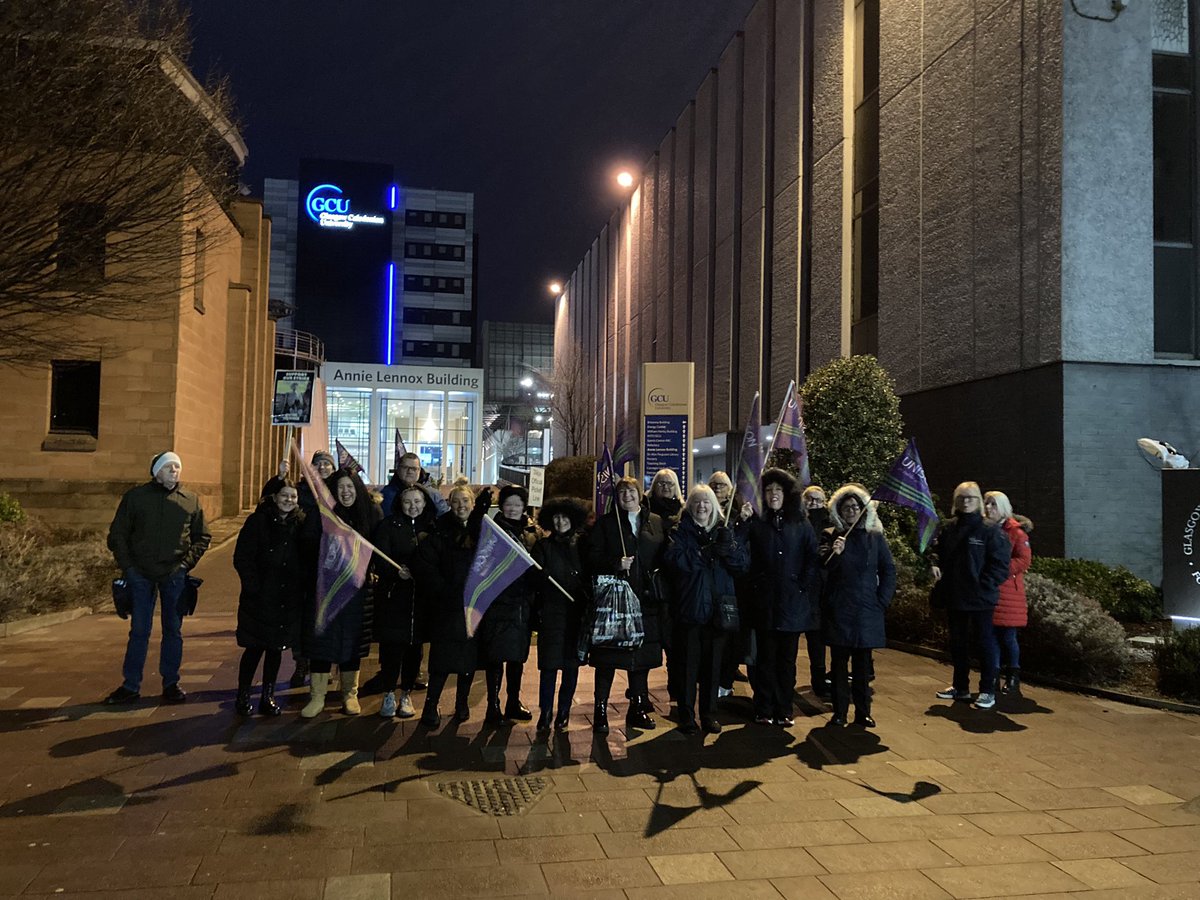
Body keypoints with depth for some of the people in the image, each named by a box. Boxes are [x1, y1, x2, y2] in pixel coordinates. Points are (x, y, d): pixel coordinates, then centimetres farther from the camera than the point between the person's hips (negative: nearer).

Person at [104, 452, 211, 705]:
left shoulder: (191, 501, 5)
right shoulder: (135, 496, 2)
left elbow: (202, 537, 11)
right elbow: (117, 535, 5)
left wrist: (187, 562, -2)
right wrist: (127, 565, -4)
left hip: (174, 576, 1)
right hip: (140, 574, -1)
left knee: (173, 630, 8)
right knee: (139, 631, 5)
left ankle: (171, 683, 18)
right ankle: (131, 686, 15)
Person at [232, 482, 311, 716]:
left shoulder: (300, 525, 6)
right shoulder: (258, 521, -6)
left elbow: (309, 558, 9)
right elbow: (242, 558, -9)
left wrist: (303, 587, -1)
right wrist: (253, 587, -14)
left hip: (289, 600, 4)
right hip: (260, 598, -4)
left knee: (276, 648, 11)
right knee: (254, 648, 2)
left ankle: (268, 697, 23)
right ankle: (243, 696, 19)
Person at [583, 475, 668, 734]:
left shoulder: (656, 523, 12)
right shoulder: (605, 523, 4)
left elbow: (665, 556, 13)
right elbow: (591, 556, -3)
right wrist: (615, 565, -16)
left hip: (645, 599, 3)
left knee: (642, 655, 10)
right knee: (607, 657, -1)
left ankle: (638, 708, 22)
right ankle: (600, 710, 8)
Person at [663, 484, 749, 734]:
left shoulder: (725, 531, 11)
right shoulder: (681, 531, 2)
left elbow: (742, 564, 2)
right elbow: (674, 559, -15)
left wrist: (728, 546, -15)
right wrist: (704, 553, -17)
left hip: (717, 607, 3)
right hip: (689, 607, -3)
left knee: (713, 662, 9)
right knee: (689, 662, 1)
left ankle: (709, 713, 21)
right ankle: (687, 715, 11)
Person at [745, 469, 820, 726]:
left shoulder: (801, 524, 8)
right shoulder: (756, 523, 3)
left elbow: (813, 559, 4)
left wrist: (804, 586, -6)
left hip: (793, 601, 2)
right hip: (764, 601, -2)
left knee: (787, 659, 9)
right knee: (766, 657, 5)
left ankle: (784, 711, 17)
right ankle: (764, 711, 13)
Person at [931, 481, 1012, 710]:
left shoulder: (990, 530, -10)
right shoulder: (948, 528, 6)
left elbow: (1000, 562, -12)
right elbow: (936, 551, 18)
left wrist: (984, 586, -17)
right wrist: (934, 564, -3)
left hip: (980, 598, -6)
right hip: (954, 597, 6)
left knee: (985, 642, 3)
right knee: (957, 643, 15)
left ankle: (988, 691, 13)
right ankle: (960, 687, 28)